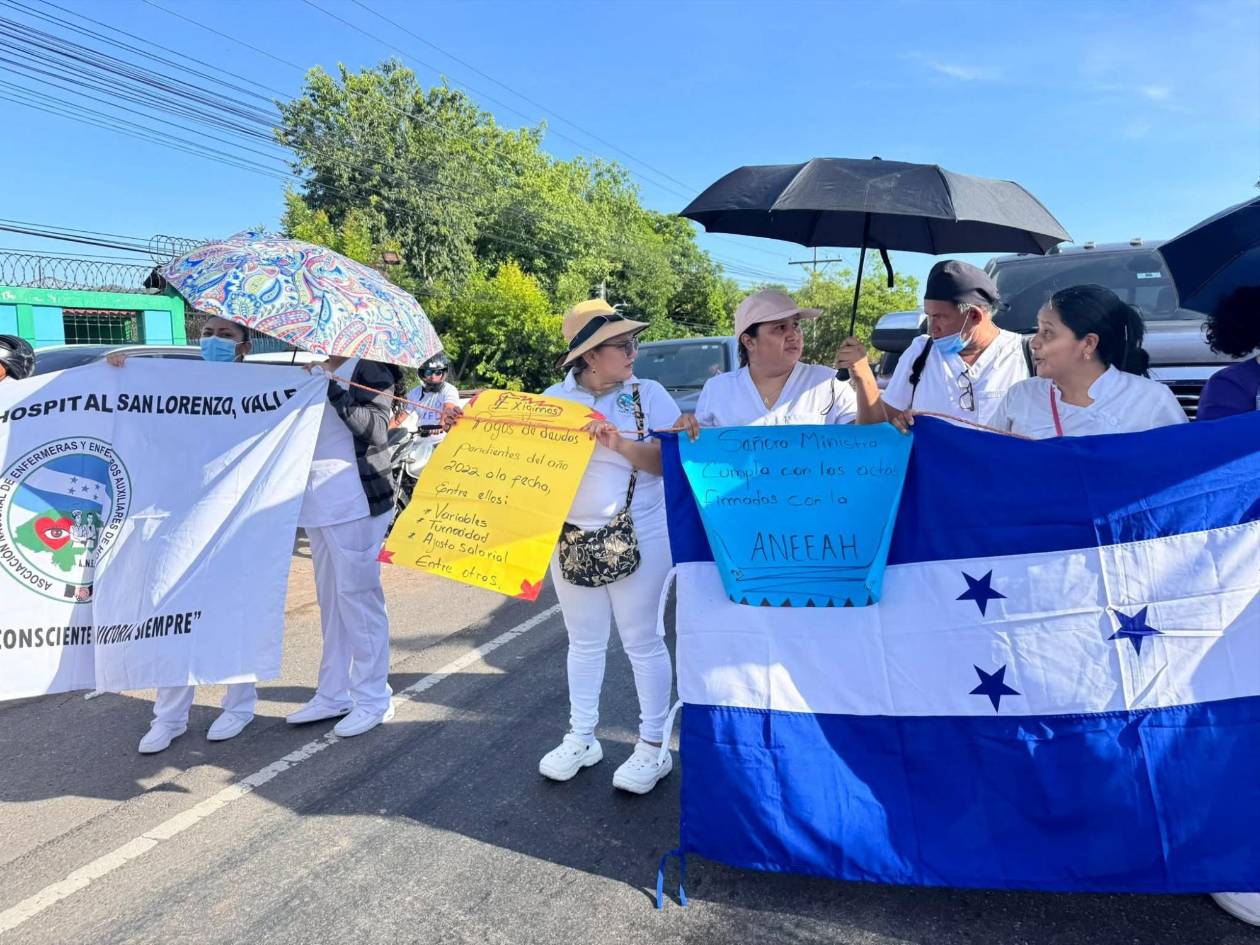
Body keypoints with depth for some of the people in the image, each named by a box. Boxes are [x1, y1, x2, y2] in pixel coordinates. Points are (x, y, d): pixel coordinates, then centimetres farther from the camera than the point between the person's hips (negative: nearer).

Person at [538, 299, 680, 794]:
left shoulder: (648, 394, -4)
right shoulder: (556, 397, 3)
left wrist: (622, 446, -25)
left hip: (638, 536, -3)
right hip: (570, 537, 3)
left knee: (641, 641, 5)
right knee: (584, 642, 15)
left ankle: (653, 746, 20)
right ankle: (580, 739, 30)